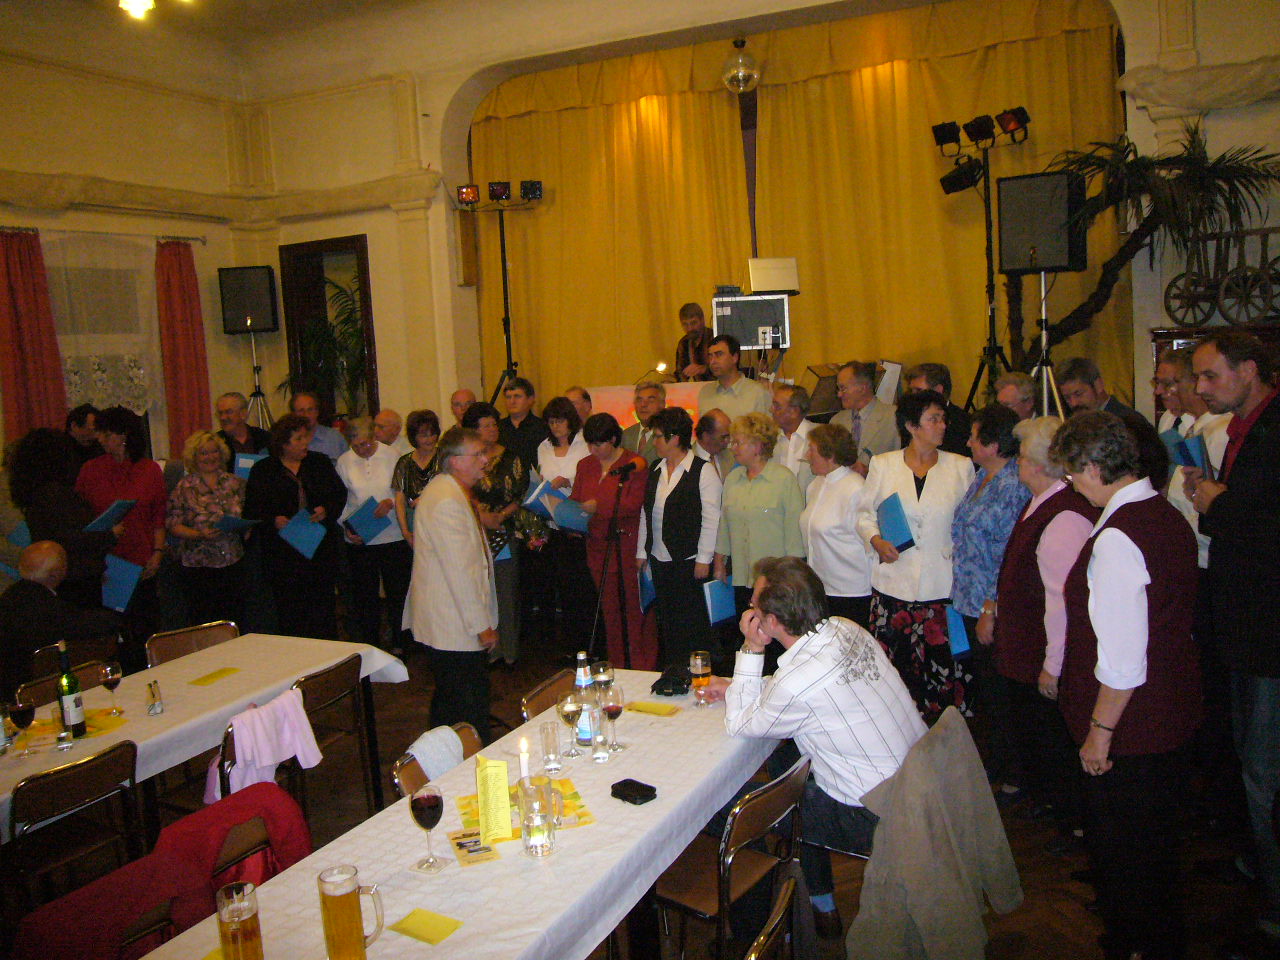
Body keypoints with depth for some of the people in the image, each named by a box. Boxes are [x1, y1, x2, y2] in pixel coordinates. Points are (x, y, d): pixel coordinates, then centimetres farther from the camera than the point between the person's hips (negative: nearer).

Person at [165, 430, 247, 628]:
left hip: (233, 562, 3)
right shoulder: (185, 487, -1)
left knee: (236, 618, 4)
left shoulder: (234, 482, 8)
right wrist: (199, 534, -18)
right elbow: (172, 525, -3)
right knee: (204, 623, 0)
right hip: (198, 565, -3)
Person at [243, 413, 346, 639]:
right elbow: (252, 512, 2)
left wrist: (326, 510, -9)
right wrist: (274, 521, -16)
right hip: (283, 554, -2)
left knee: (323, 608, 3)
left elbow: (340, 495, 10)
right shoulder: (262, 470, 5)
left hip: (321, 550, 2)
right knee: (290, 615, 1)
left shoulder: (321, 462, 12)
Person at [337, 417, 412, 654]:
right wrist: (346, 527, -6)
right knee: (365, 594, 10)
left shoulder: (392, 455, -3)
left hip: (393, 535, -1)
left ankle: (399, 643, 19)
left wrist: (391, 502, -18)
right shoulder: (344, 461, 2)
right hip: (359, 539, 2)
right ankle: (371, 645, 23)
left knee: (398, 591, 4)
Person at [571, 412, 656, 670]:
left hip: (628, 544, -6)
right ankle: (617, 665, 23)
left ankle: (643, 667, 8)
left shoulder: (634, 465, -6)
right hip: (598, 545, 6)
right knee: (609, 607, 12)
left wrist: (598, 506, -20)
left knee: (635, 605, -2)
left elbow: (633, 504, -16)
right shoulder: (585, 465, 13)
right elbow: (575, 500, 16)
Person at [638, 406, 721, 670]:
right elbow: (646, 513, 15)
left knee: (692, 619, 0)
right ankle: (670, 669, 23)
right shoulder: (655, 470, 11)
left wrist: (703, 559, -12)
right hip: (659, 558, 6)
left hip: (688, 560, -6)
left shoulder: (703, 471, -9)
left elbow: (711, 518, -11)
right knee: (666, 617, 12)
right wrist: (641, 552, 13)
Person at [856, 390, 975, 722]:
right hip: (893, 581, 1)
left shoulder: (961, 467, 6)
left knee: (944, 667, -2)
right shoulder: (883, 465, 6)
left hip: (942, 584, 0)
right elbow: (865, 513, 13)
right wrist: (875, 540, -7)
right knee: (893, 668, 3)